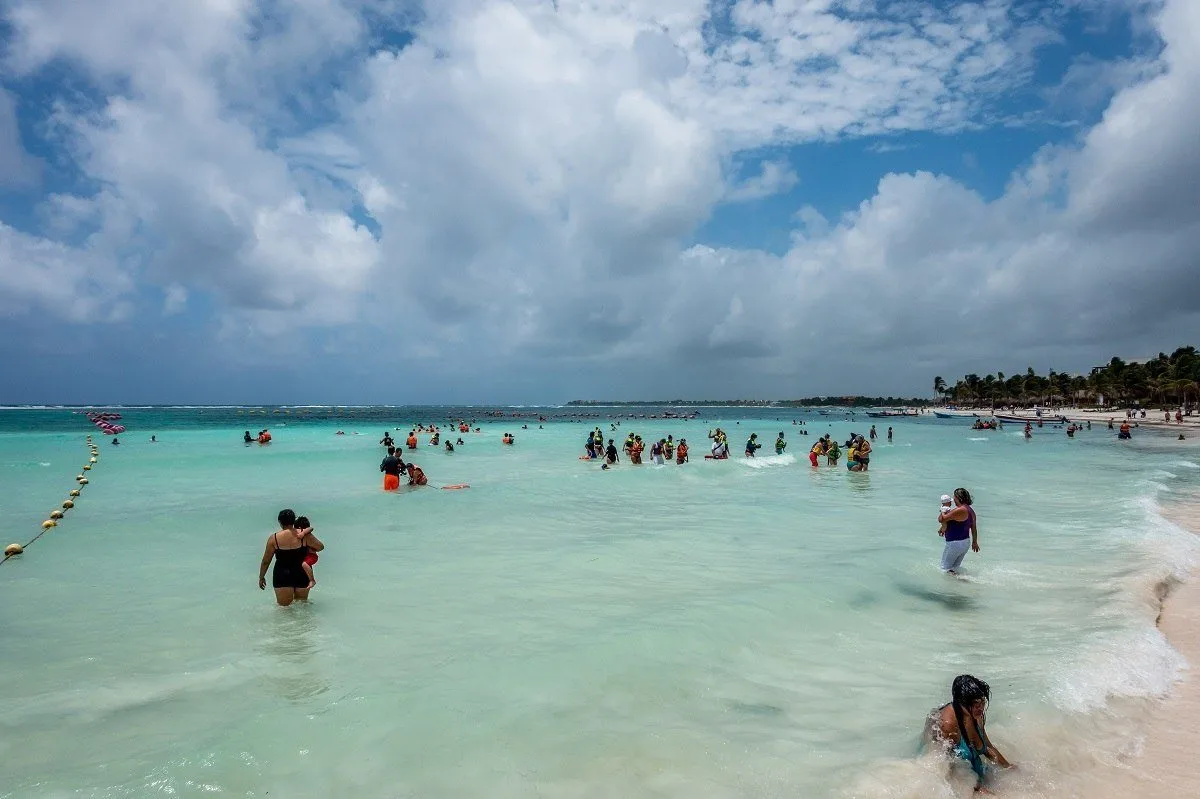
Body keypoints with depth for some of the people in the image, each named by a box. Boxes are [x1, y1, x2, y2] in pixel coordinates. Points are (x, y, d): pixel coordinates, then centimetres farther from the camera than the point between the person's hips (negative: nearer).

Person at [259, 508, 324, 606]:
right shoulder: (305, 535, -6)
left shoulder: (274, 539, -6)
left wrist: (261, 577, 15)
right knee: (302, 603, 18)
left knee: (284, 606, 7)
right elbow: (320, 547, 1)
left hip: (282, 576, -1)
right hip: (302, 574, 1)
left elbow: (265, 561, 2)